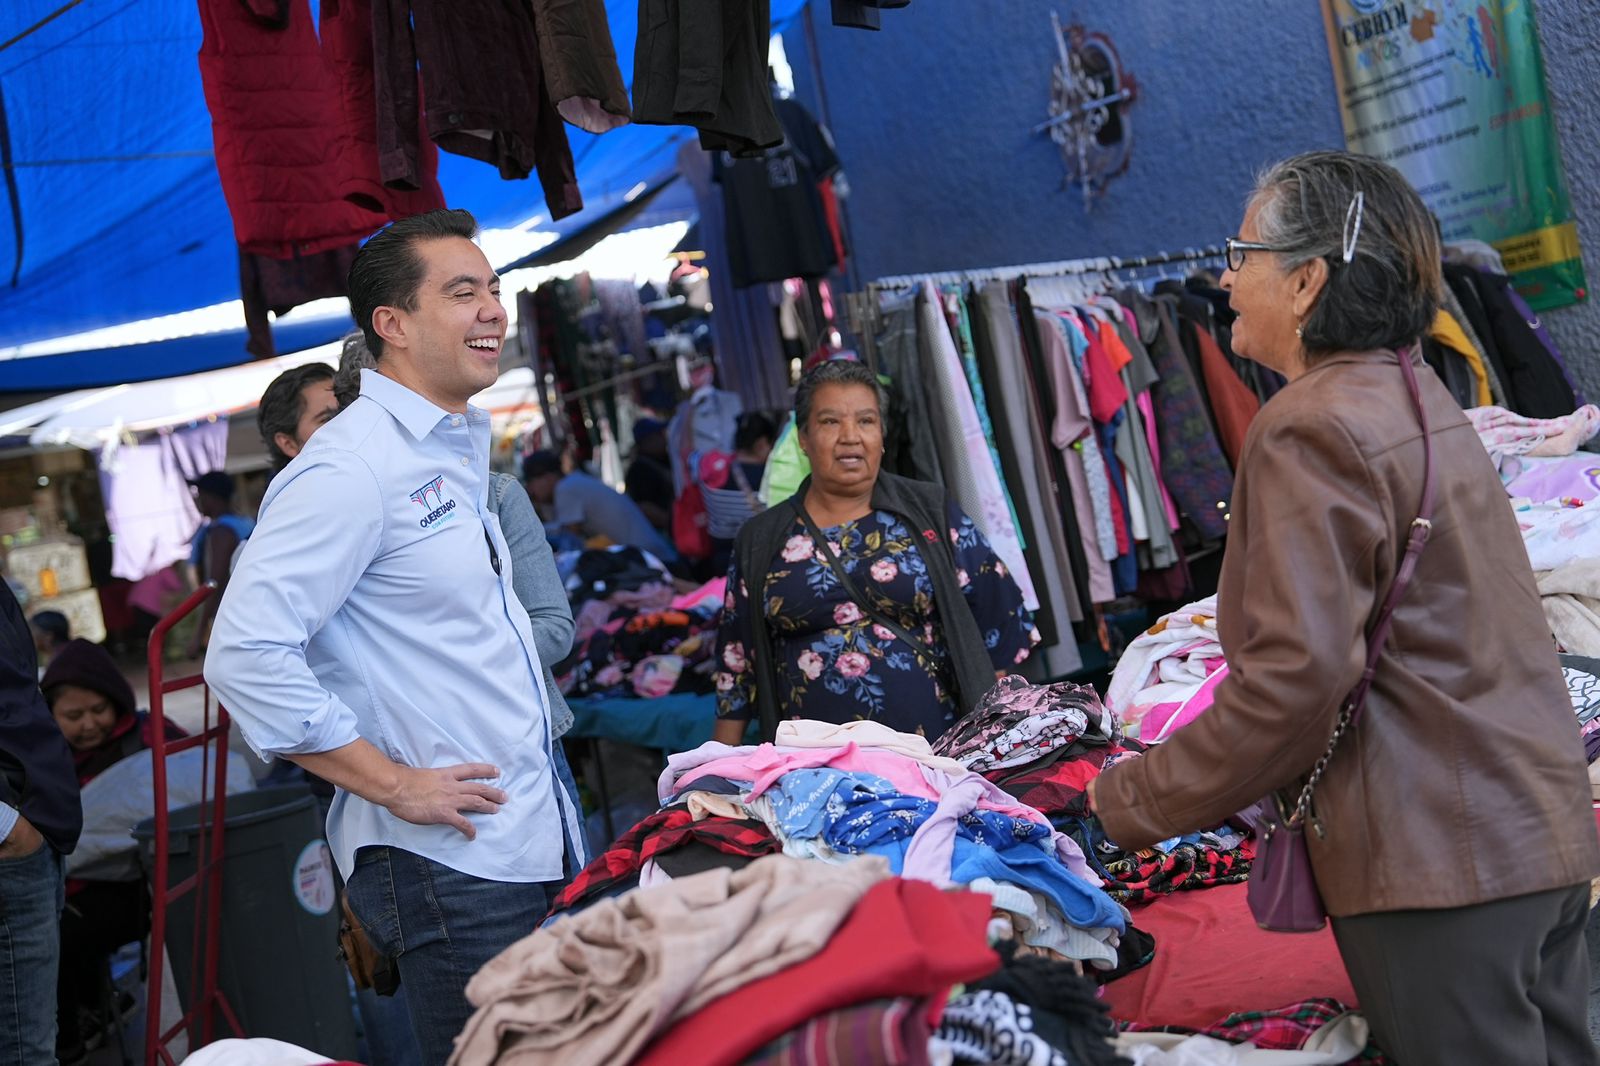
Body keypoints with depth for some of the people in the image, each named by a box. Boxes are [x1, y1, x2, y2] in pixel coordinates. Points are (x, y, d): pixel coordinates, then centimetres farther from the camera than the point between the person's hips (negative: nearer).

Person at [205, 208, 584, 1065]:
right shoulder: (351, 466, -16)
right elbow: (245, 657, -23)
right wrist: (392, 784, -18)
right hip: (446, 862, -9)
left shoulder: (461, 447, 13)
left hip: (529, 841, 9)